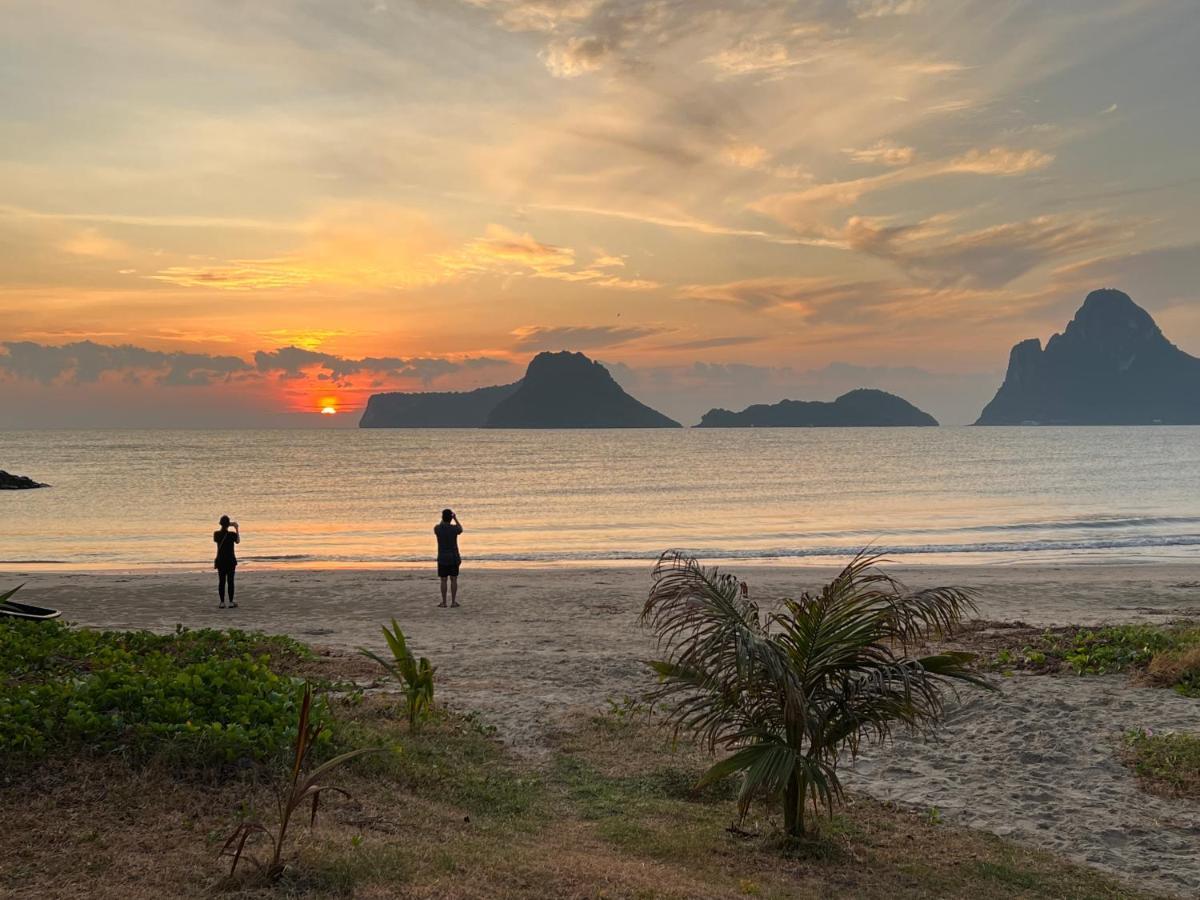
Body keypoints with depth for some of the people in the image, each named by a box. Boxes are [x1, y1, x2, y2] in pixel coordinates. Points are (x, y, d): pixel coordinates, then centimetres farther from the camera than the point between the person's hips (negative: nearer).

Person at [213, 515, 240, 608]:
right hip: (231, 560, -2)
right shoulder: (232, 534, -12)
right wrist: (237, 529, 18)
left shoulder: (216, 534, -7)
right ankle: (231, 602, 7)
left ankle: (222, 602, 5)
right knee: (230, 581, 4)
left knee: (221, 581, 6)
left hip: (221, 561, 2)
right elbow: (238, 541, 9)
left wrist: (224, 527, 19)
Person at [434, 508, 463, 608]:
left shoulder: (437, 528, -8)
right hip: (454, 558, 0)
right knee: (453, 579, 5)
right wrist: (455, 518, 20)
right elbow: (461, 530, 15)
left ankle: (443, 602, 8)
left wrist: (443, 519, 22)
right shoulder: (454, 528, -10)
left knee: (443, 580, 5)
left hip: (442, 558, 0)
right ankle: (453, 602, 6)